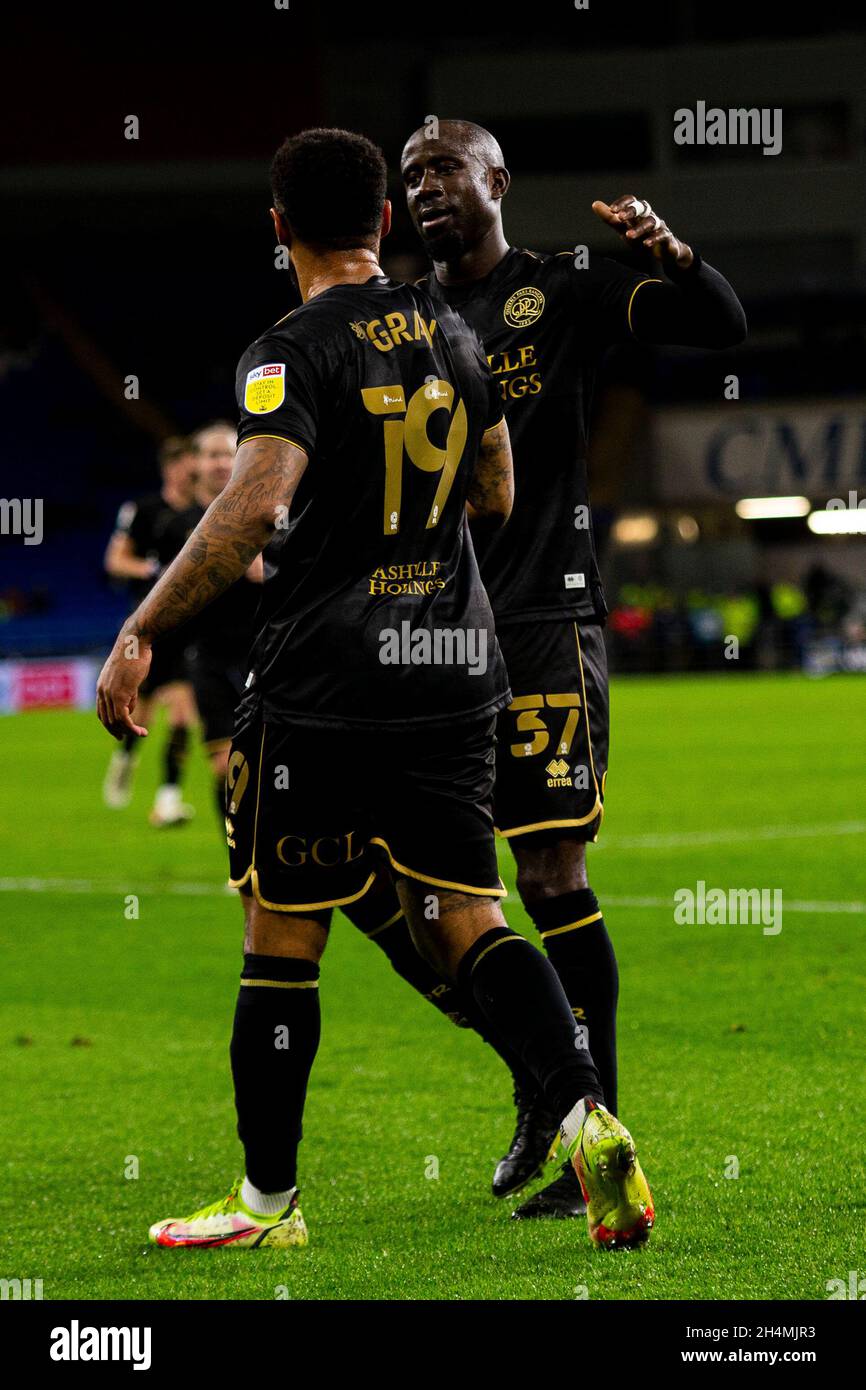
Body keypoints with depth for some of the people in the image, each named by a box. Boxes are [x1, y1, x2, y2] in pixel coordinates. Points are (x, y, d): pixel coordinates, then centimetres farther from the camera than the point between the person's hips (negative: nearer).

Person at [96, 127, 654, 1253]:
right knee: (469, 926, 7)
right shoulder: (454, 337, 9)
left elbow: (254, 509, -25)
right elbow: (496, 498, 21)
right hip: (455, 670, 5)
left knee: (281, 939, 6)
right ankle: (587, 1114, -15)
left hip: (326, 684, -5)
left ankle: (268, 1201, 13)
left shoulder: (295, 353, -11)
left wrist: (139, 633, -21)